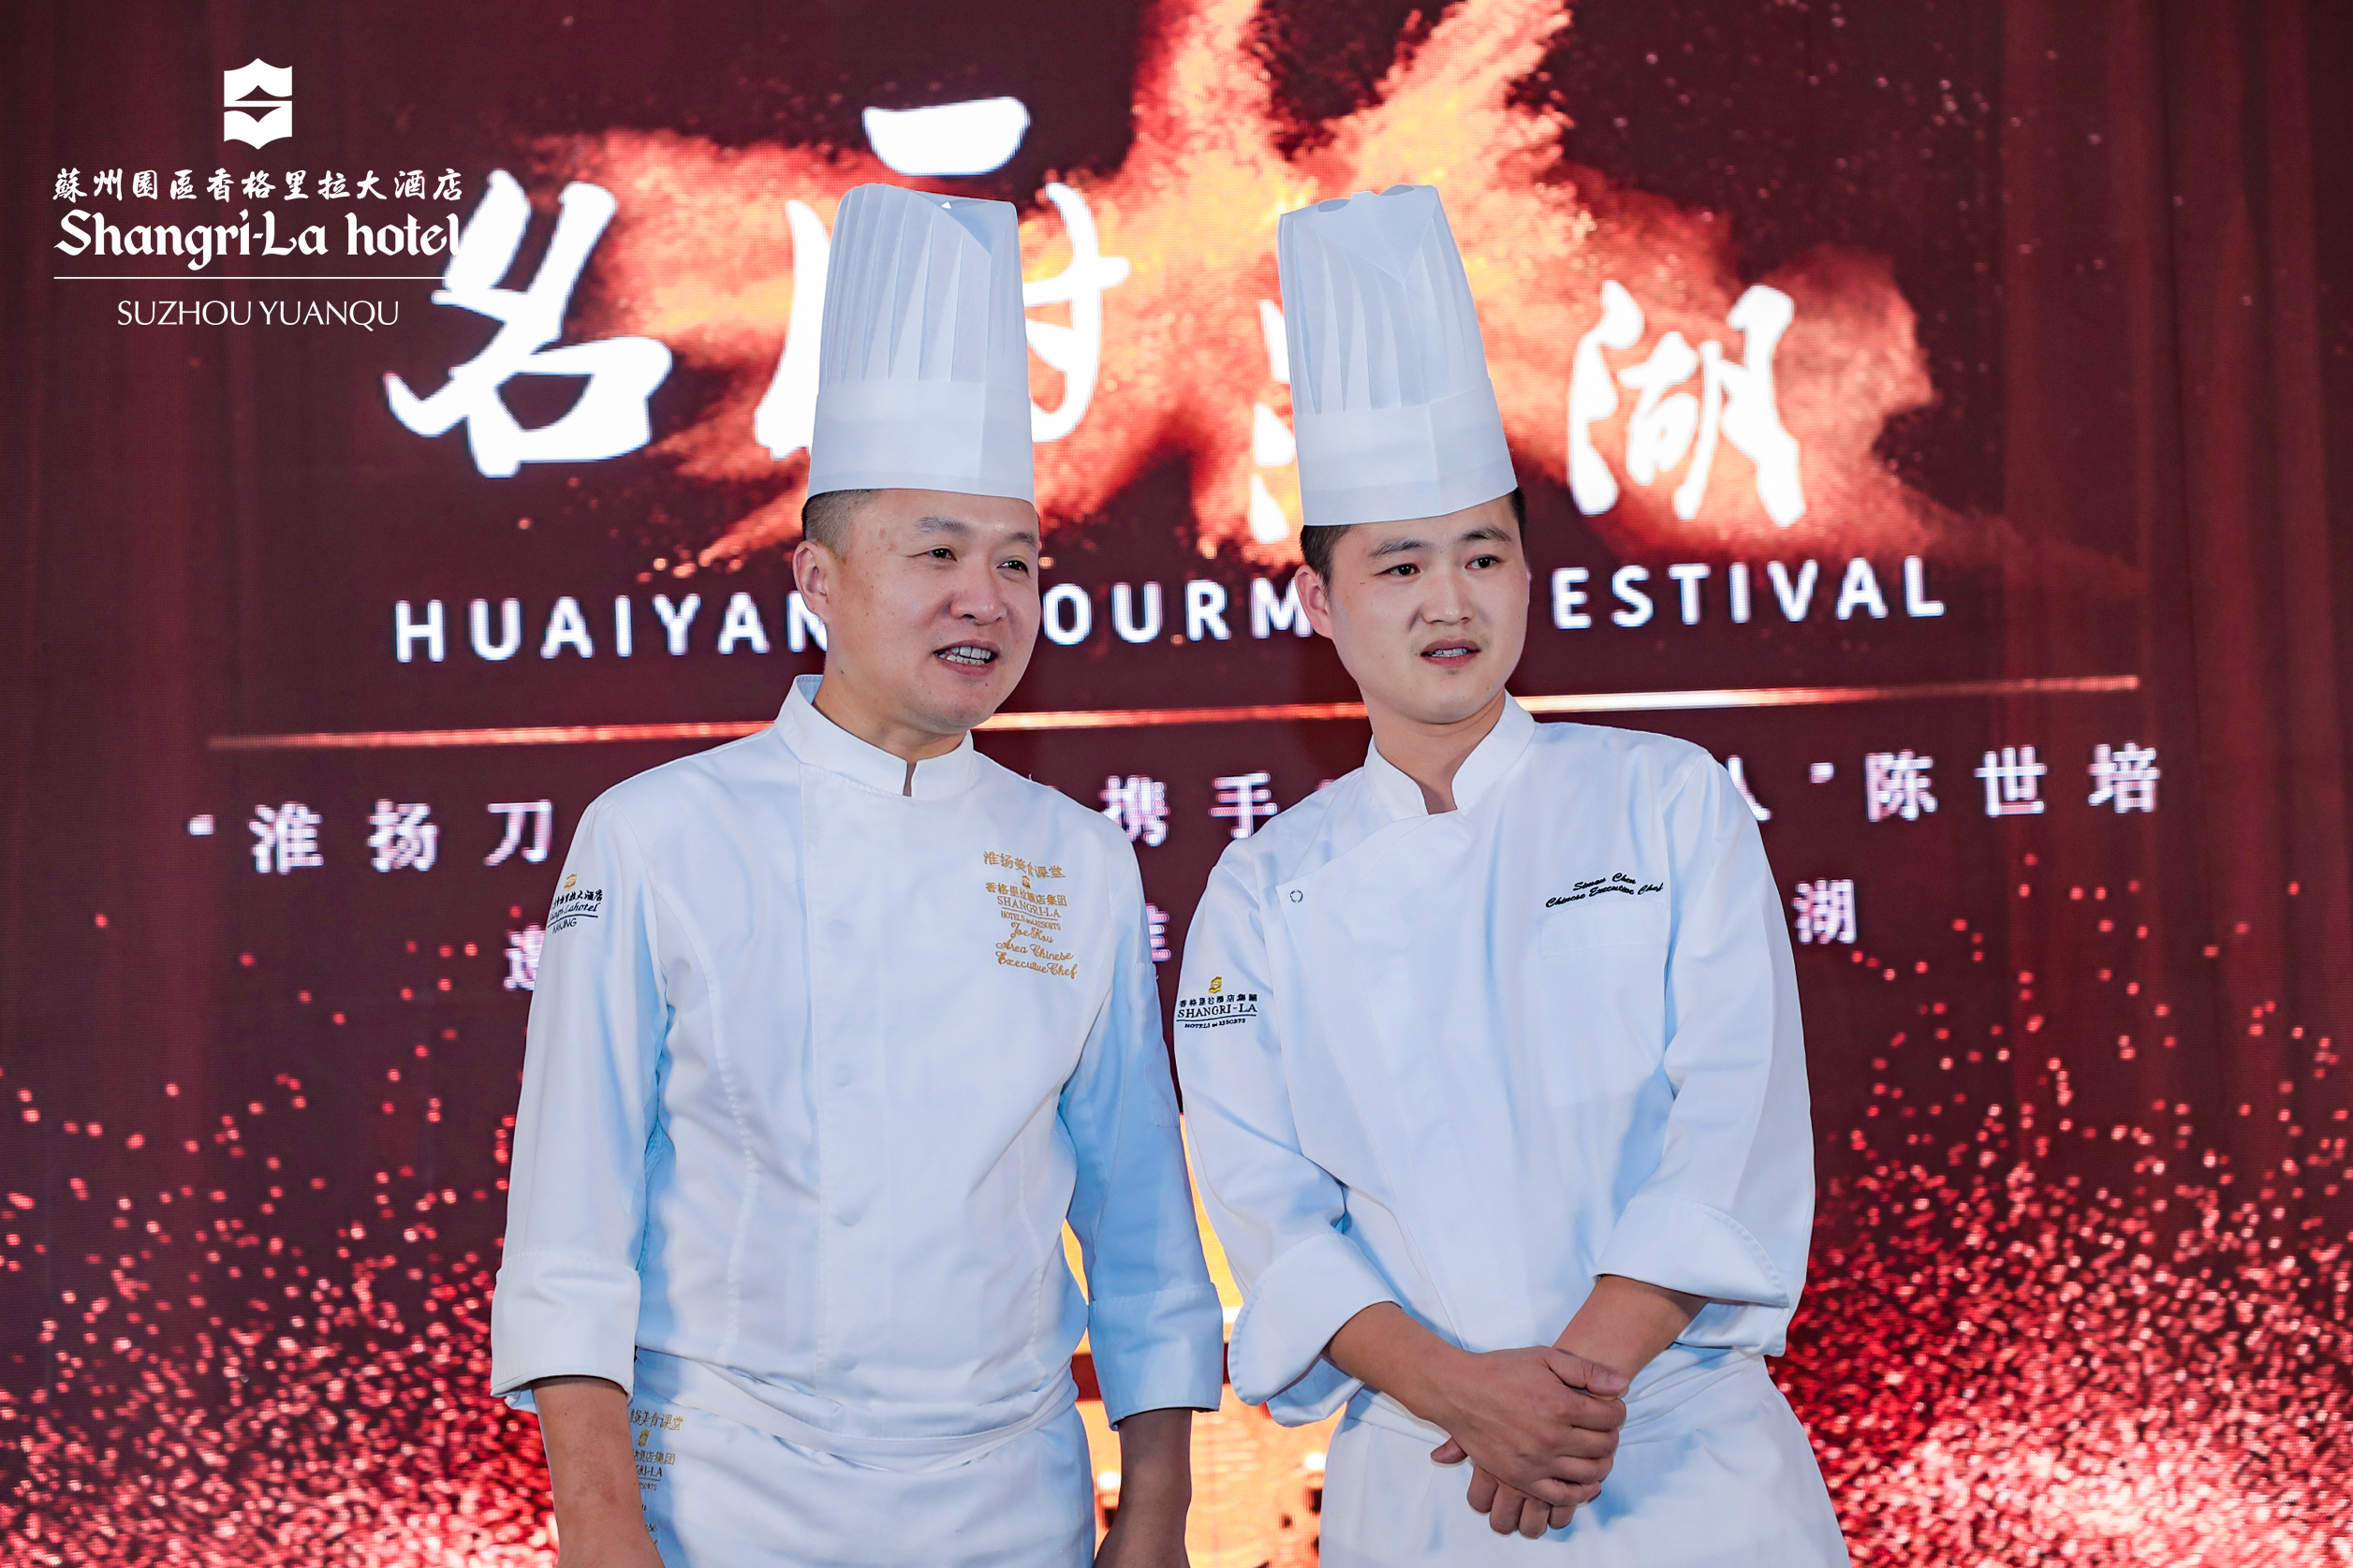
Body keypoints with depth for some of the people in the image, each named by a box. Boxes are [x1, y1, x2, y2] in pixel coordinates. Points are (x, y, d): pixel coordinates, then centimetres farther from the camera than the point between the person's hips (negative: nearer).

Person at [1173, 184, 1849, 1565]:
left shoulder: (1671, 803, 1)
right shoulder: (1266, 895, 3)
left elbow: (1739, 1113, -6)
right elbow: (1266, 1204, -2)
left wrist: (1587, 1370, -16)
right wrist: (1463, 1389, -16)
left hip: (1691, 1454, 0)